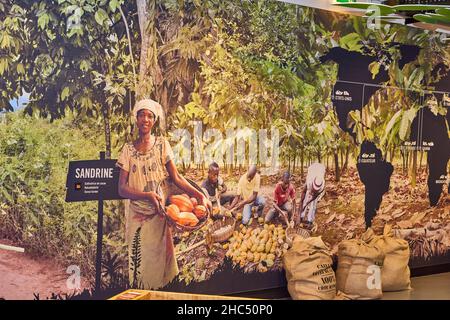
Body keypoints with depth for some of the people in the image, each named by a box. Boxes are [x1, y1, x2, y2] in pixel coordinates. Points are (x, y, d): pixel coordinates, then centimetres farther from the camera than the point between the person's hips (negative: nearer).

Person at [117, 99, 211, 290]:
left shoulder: (162, 144, 1)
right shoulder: (128, 149, 1)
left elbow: (176, 177, -3)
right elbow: (122, 189, -5)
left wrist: (199, 195, -17)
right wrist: (147, 195, -21)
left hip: (159, 213, 0)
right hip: (137, 215, 0)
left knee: (160, 256, 4)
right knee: (139, 261, 4)